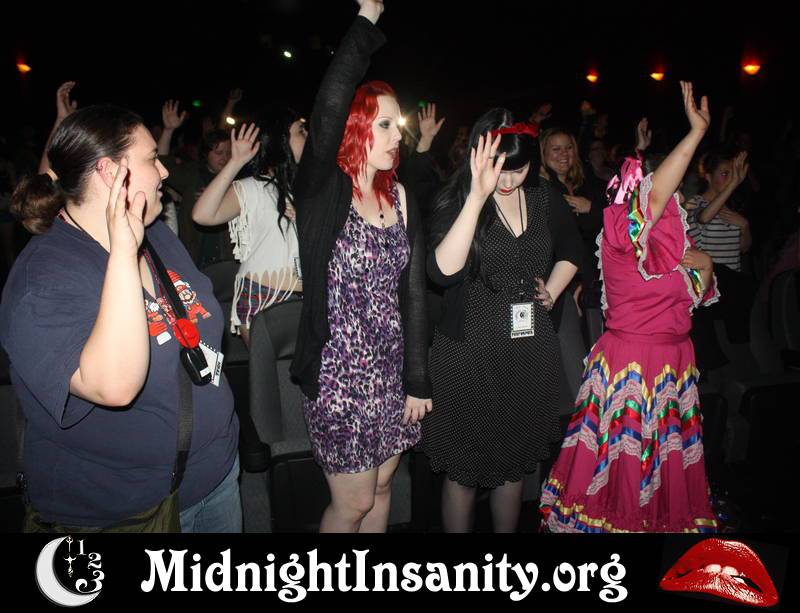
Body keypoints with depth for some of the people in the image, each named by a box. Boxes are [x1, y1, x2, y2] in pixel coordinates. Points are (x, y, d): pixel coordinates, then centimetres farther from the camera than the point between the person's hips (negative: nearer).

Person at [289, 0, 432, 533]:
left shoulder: (400, 198, 5)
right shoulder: (321, 190, -11)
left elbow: (414, 292, 3)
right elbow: (329, 109, -31)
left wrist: (418, 380, 3)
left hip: (391, 371, 6)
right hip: (340, 371, -5)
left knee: (382, 489, 20)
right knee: (353, 503, 8)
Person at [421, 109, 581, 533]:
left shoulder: (544, 199, 4)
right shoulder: (456, 200, -10)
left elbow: (571, 250, 24)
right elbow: (443, 271, -29)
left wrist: (552, 292, 9)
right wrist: (477, 197, -33)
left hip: (531, 351, 4)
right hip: (470, 354, -4)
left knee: (515, 464, 19)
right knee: (463, 470, 10)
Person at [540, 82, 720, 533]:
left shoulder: (676, 243, 12)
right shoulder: (622, 230, -13)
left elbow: (698, 296, 20)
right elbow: (652, 199, -32)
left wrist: (705, 268, -1)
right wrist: (697, 131, -30)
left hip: (674, 360, 8)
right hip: (627, 360, -8)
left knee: (666, 458, 17)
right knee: (617, 456, 2)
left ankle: (664, 521, 34)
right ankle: (604, 521, 20)